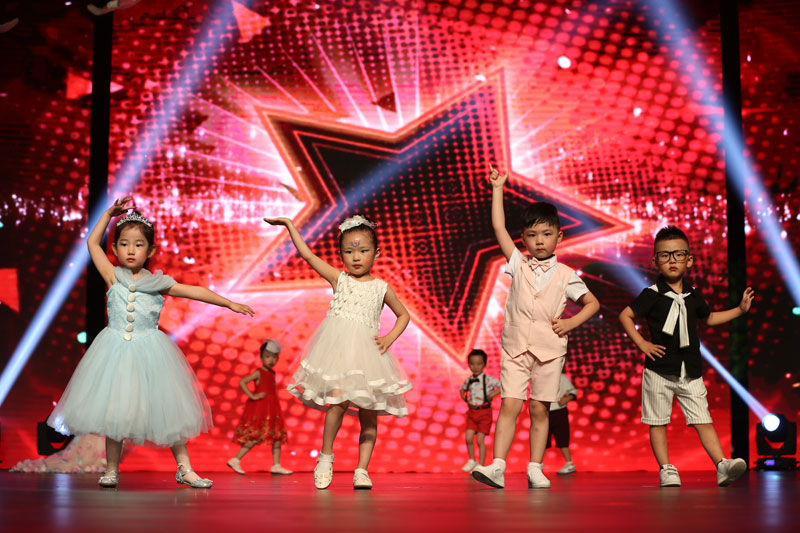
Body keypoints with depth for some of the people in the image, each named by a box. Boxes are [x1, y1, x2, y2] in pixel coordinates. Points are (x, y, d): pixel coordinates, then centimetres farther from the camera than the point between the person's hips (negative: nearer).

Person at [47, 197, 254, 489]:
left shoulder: (158, 282, 4)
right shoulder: (113, 276, 3)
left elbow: (195, 291, 10)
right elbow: (93, 242, 7)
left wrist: (229, 303, 13)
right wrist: (110, 213, 8)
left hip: (150, 349, 0)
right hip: (116, 350, 0)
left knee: (168, 409, 1)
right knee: (112, 412, 3)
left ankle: (184, 468, 8)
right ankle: (111, 470, 15)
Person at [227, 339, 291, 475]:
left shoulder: (272, 373, 14)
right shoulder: (258, 373, -10)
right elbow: (242, 382, -19)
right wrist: (252, 396, -19)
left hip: (271, 409, 8)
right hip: (259, 408, -8)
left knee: (278, 436, 5)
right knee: (257, 437, -12)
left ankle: (276, 465, 9)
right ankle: (235, 460, -5)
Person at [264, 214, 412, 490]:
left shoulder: (381, 288, 14)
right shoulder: (338, 279, 12)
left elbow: (403, 314, 24)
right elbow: (307, 254, 10)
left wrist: (390, 338, 7)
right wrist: (289, 224, 12)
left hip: (367, 351, 2)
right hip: (337, 347, -2)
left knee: (368, 412, 0)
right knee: (339, 398, -21)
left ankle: (362, 470, 7)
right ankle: (325, 456, -4)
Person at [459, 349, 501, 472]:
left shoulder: (488, 379, -10)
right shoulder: (468, 380, 6)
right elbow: (462, 389, 27)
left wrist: (492, 394, -19)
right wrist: (464, 396, 8)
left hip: (484, 412, -4)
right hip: (472, 412, 4)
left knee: (480, 440, -2)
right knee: (468, 438, -2)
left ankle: (481, 465, 9)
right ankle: (472, 461, 19)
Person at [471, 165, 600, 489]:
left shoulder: (565, 275, 6)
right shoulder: (518, 265, 7)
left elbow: (592, 303, 13)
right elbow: (498, 227, 3)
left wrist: (571, 323, -3)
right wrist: (497, 189, 3)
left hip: (549, 348, 0)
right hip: (515, 346, 0)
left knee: (539, 409, 3)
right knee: (509, 405, -9)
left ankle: (535, 469, 8)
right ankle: (497, 466, -13)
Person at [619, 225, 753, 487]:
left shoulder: (694, 296, 10)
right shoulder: (652, 295, -5)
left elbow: (709, 318, 28)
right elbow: (625, 315, 0)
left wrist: (740, 310, 24)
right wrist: (641, 343, -6)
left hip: (690, 370, 3)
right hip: (659, 370, -3)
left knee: (703, 419, -2)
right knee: (657, 422, 1)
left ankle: (722, 465, -8)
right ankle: (666, 470, 9)